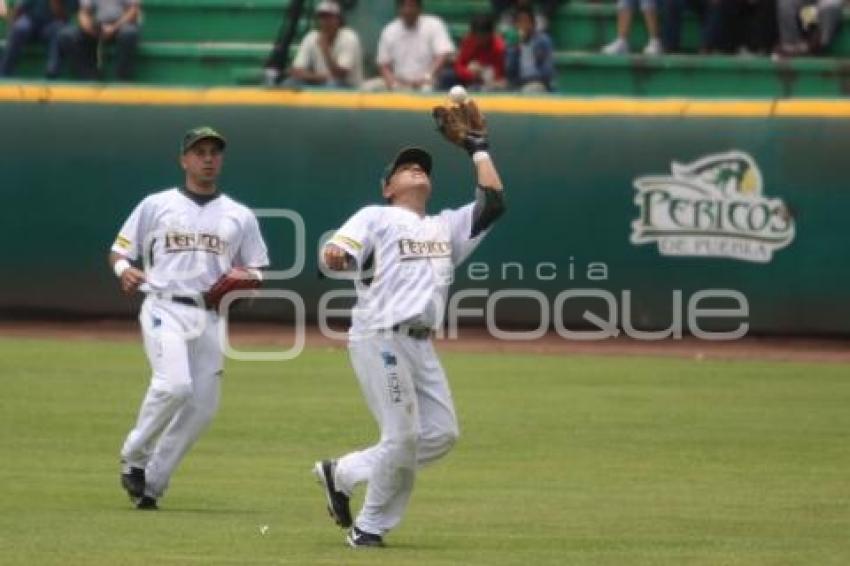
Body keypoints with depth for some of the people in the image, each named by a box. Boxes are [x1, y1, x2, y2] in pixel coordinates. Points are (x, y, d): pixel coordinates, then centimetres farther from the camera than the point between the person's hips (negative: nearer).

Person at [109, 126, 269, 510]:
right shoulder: (156, 205, 9)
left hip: (210, 316, 4)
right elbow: (118, 252, 10)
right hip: (164, 308, -4)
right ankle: (134, 459, -4)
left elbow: (256, 272, 19)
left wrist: (248, 279, -6)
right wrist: (124, 271, -13)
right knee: (174, 385, -25)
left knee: (202, 406, -3)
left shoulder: (240, 217, 16)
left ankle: (151, 483, 9)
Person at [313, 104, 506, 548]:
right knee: (402, 436, -11)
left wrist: (478, 150, 21)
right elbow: (340, 254, -7)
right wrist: (334, 256, -31)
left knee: (441, 434, 1)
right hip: (380, 338, -7)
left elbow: (492, 202, 16)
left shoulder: (447, 226, 25)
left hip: (421, 345, 7)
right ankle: (370, 527, 4)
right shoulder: (375, 218, 7)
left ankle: (343, 473, 12)